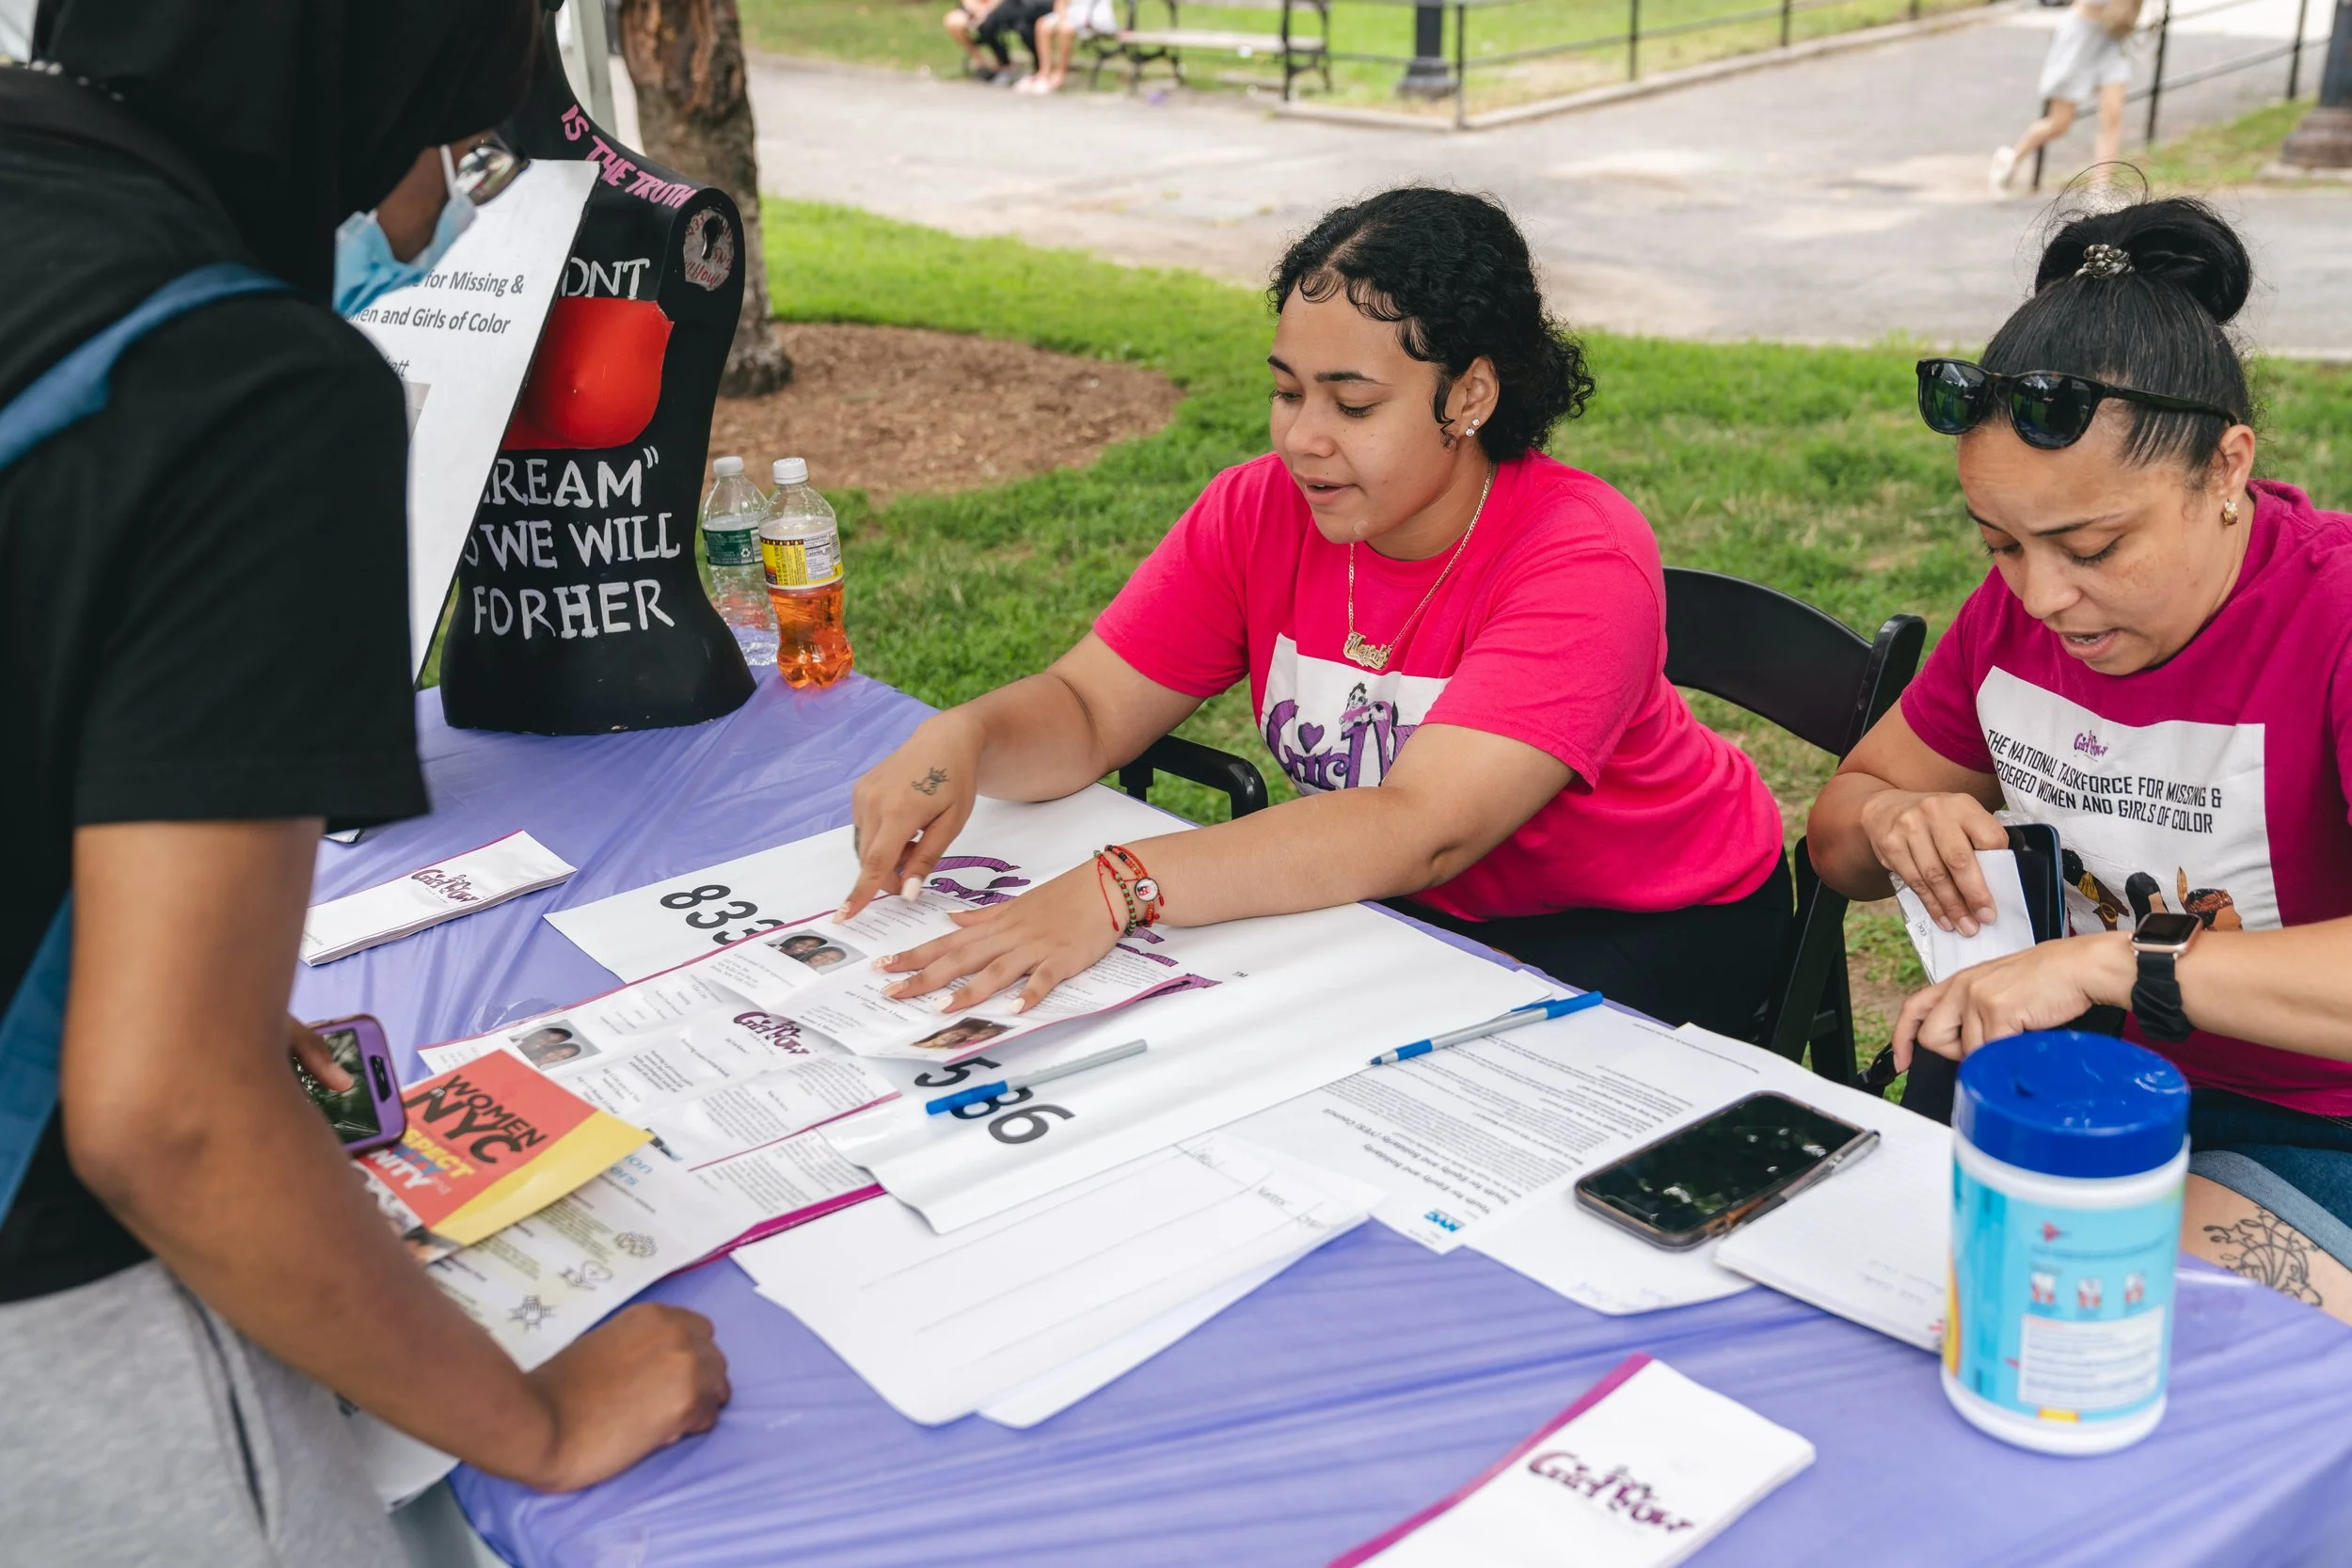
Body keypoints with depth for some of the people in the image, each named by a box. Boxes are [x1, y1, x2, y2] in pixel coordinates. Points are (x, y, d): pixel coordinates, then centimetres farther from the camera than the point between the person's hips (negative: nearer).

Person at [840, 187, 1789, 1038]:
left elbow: (1420, 828, -39)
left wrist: (1119, 889, -49)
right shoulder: (1263, 511, -10)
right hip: (1411, 904, 5)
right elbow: (1087, 709, -9)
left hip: (1646, 927, -5)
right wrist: (958, 740, -33)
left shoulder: (1582, 566, -28)